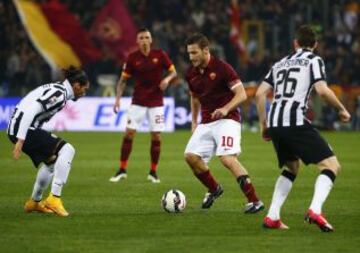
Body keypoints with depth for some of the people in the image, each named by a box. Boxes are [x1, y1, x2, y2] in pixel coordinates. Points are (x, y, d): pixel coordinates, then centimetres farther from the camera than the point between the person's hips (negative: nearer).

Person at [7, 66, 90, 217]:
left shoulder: (57, 90, 16)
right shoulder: (59, 94, -15)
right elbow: (30, 111, -25)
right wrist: (20, 141, -28)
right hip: (23, 130, -10)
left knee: (52, 160, 25)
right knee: (67, 150, -15)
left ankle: (34, 202, 39)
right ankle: (54, 198, -17)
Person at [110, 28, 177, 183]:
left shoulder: (160, 55, -5)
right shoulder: (132, 58, -4)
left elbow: (173, 71, 4)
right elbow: (123, 80, 2)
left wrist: (167, 79, -18)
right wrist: (118, 98, -9)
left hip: (156, 102, 0)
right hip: (138, 102, 0)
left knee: (156, 136, -2)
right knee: (129, 133, -7)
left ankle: (153, 172, 10)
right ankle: (122, 170, 1)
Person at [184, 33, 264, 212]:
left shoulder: (221, 68, -13)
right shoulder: (191, 74, 7)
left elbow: (241, 94, -14)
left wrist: (226, 109, -28)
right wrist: (194, 122, 21)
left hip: (227, 120, -7)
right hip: (206, 122, 7)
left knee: (227, 158, -24)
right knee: (191, 156, -5)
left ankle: (254, 201, -21)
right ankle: (214, 189, 19)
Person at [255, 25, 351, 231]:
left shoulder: (281, 63, 24)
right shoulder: (314, 60, 7)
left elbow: (260, 93, 18)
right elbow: (322, 90, -8)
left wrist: (264, 124, 25)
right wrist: (342, 109, 6)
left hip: (274, 123, 7)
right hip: (296, 121, -7)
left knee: (291, 168, 27)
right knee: (331, 165, -3)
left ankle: (272, 217, 15)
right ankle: (315, 210, -25)